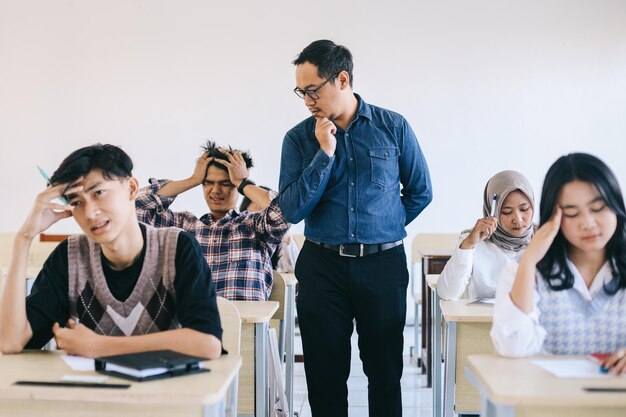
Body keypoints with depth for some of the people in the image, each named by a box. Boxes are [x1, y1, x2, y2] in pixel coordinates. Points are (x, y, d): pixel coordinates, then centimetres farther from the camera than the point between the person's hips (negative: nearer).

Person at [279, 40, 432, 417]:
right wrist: (325, 153, -14)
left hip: (383, 266, 0)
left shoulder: (393, 128, -1)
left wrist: (382, 228, 6)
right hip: (322, 267, 1)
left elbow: (420, 191, 9)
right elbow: (292, 210, -9)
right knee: (325, 373, 8)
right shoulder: (299, 139, 0)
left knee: (385, 370, 9)